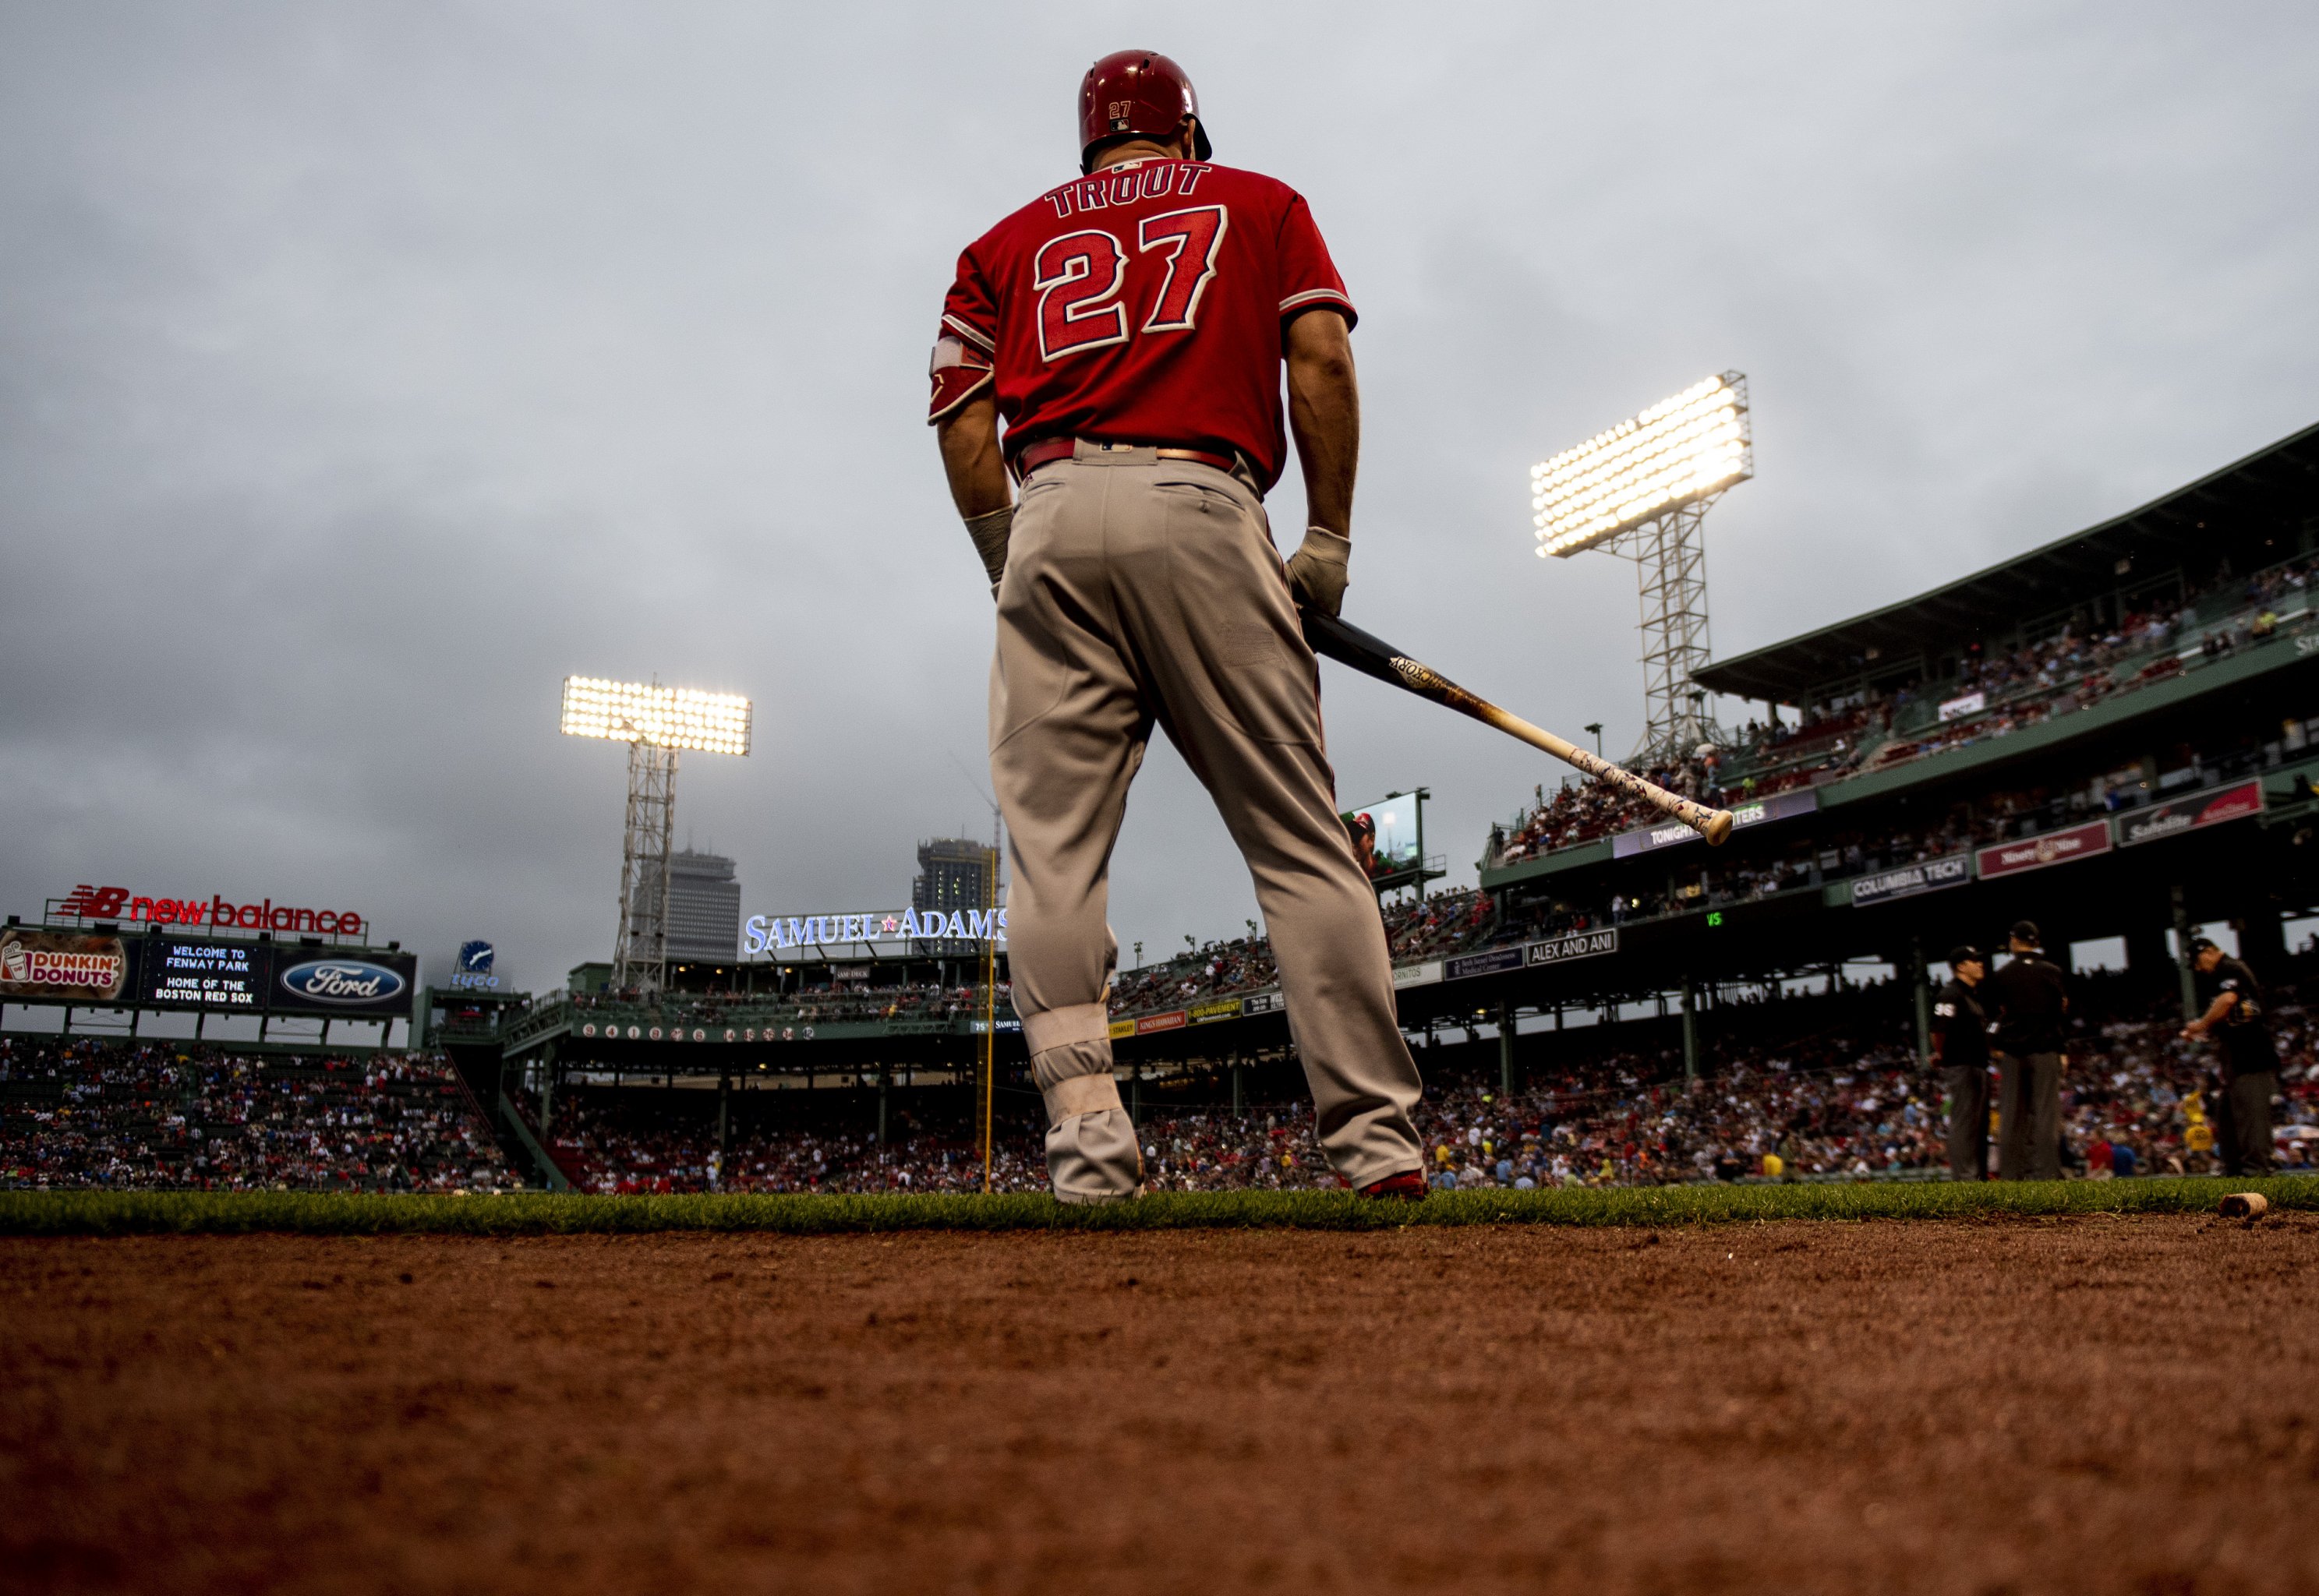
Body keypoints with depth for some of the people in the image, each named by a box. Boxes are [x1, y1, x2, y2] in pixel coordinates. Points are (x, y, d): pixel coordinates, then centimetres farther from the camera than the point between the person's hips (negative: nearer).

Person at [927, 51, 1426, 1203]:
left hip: (1053, 516, 2)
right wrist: (1327, 539, 7)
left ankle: (1087, 1136, -10)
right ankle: (1374, 1136, -6)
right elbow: (1321, 359, 6)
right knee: (1298, 839, -2)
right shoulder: (1259, 203, 23)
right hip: (1201, 512, -1)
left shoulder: (1009, 242, 26)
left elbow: (963, 422, 12)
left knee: (1053, 849, -1)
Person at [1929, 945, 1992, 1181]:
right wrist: (1942, 1055, -8)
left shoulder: (1972, 996, 20)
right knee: (1964, 1122, -9)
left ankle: (1979, 1175, 20)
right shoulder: (1951, 995, -13)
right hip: (1962, 1067, -10)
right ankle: (1963, 1176, -8)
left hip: (1979, 1066, 10)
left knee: (1980, 1123, 14)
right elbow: (1939, 1030, -20)